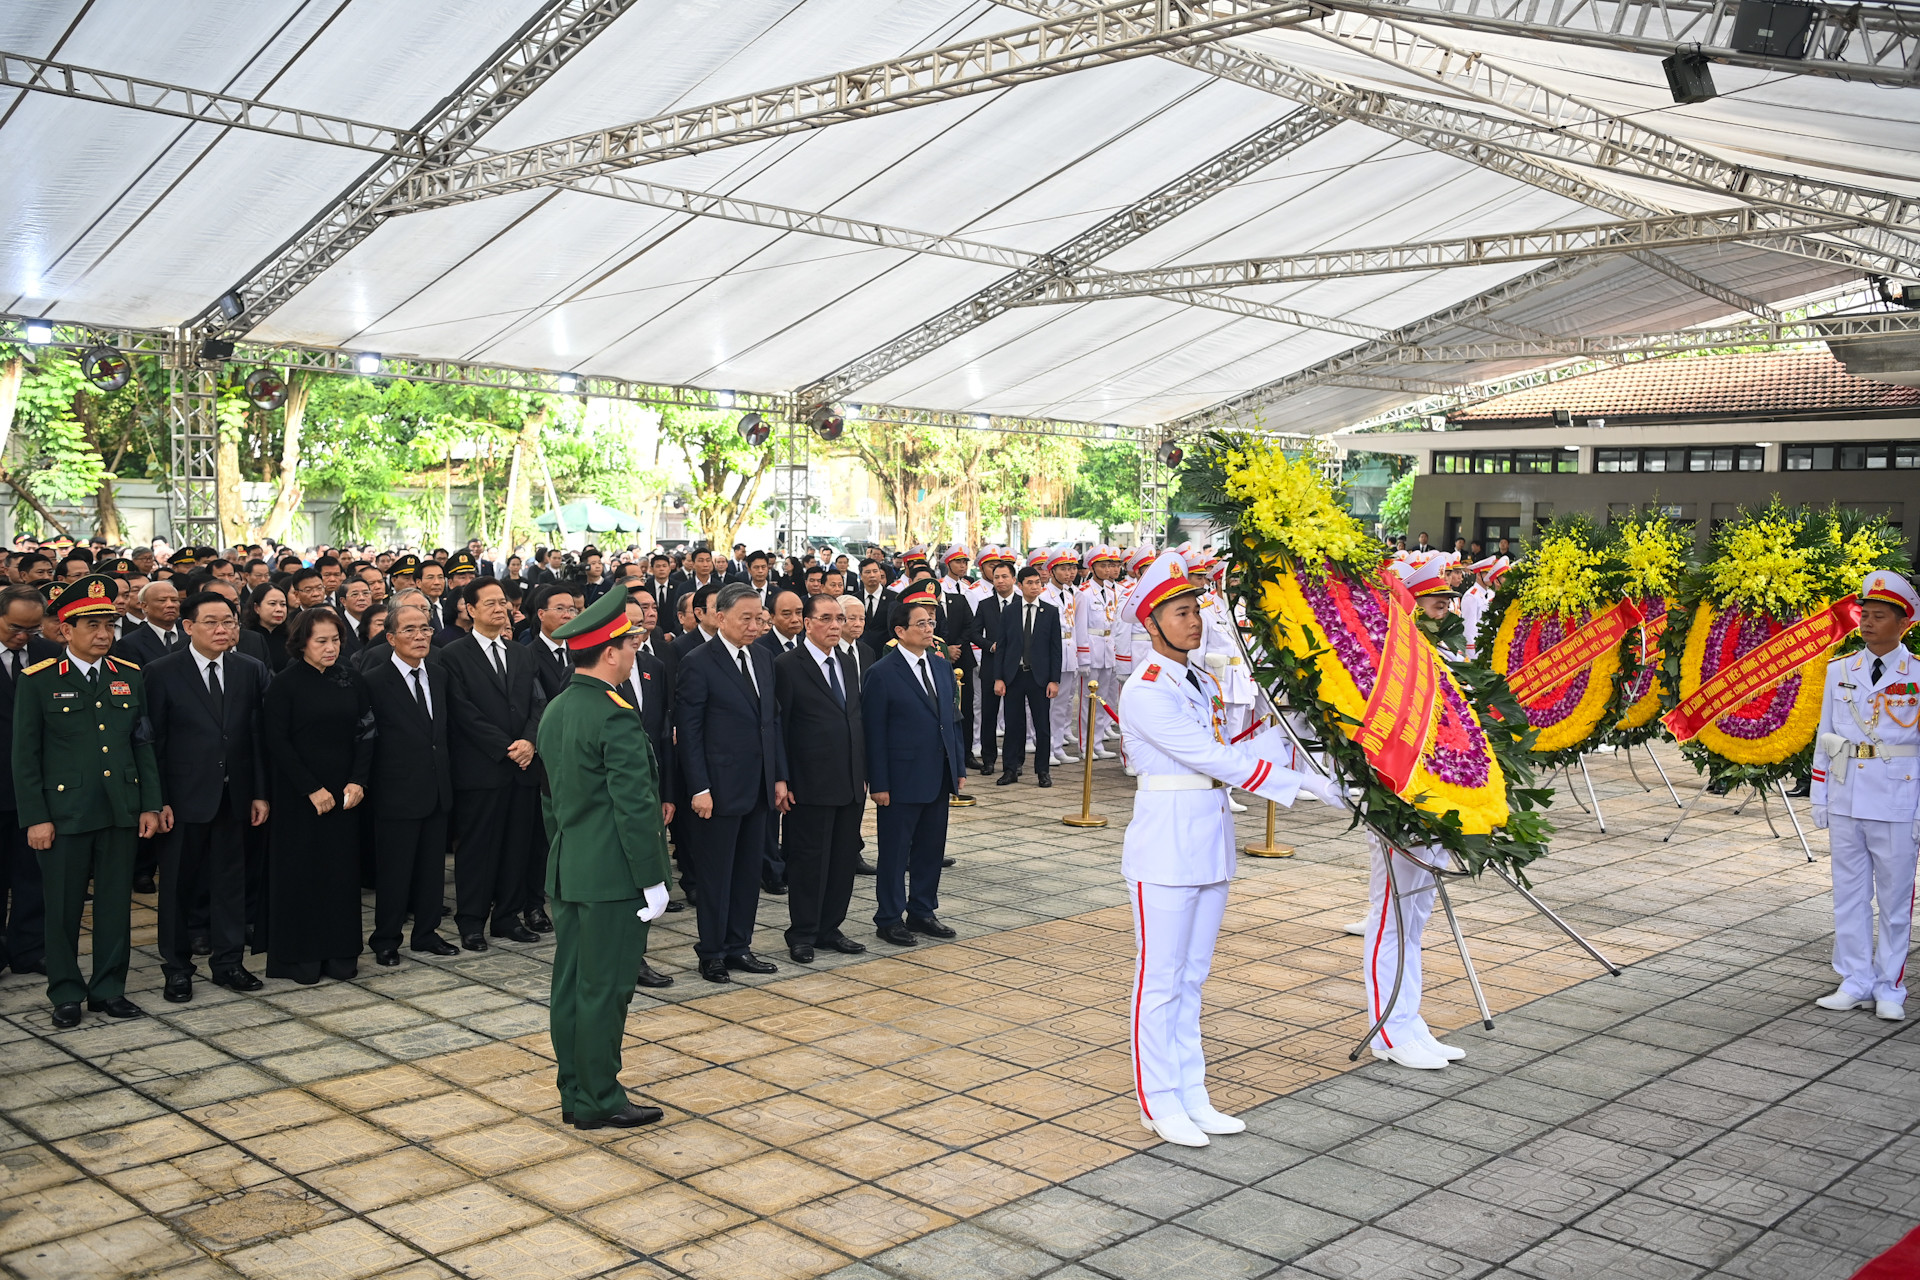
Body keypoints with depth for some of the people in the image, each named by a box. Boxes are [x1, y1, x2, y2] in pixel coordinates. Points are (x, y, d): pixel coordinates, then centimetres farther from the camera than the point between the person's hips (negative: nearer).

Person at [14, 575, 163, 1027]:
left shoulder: (130, 677, 8)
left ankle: (109, 989, 21)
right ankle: (66, 994, 20)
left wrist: (150, 804, 6)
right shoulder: (38, 681, -3)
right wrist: (34, 818, -8)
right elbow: (25, 756, -3)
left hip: (120, 811, 3)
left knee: (116, 904, 9)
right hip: (63, 811, -3)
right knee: (63, 908, 6)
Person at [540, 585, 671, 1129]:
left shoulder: (555, 711, 9)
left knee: (570, 984, 13)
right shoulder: (616, 718, -19)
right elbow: (635, 808, -20)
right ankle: (599, 1100, 9)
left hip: (567, 874, 9)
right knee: (605, 989, 0)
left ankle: (573, 1094, 23)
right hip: (613, 877, -9)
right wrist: (653, 879, -14)